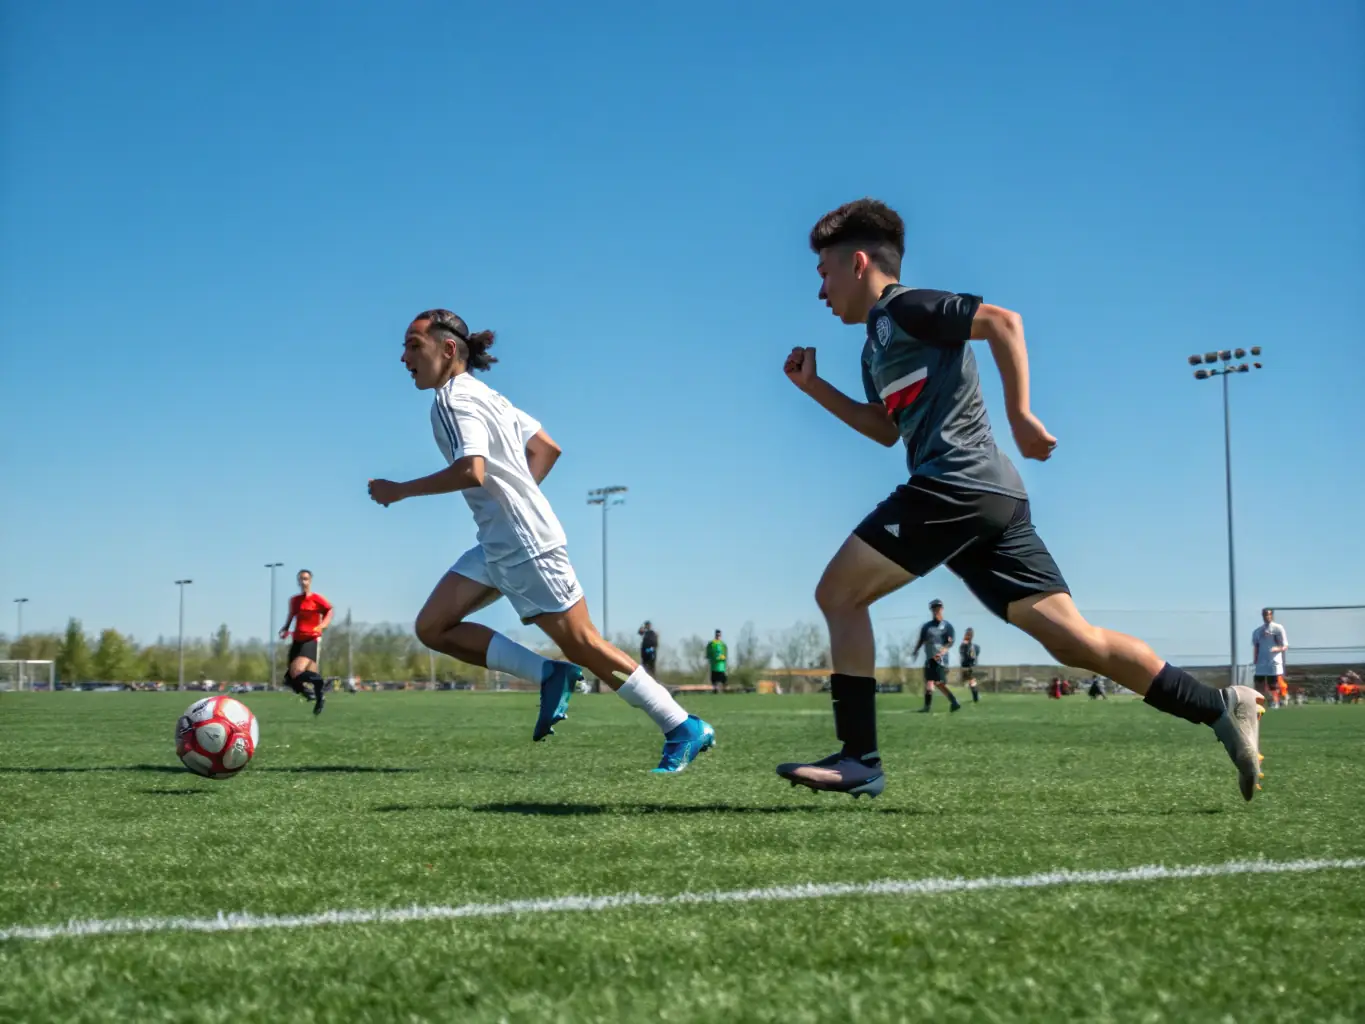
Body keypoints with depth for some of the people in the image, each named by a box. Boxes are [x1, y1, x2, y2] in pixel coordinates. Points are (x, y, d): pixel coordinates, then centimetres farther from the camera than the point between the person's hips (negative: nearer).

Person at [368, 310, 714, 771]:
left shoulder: (455, 397, -13)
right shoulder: (482, 394, 16)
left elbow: (472, 471, -29)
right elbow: (547, 447, 19)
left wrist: (400, 490, -19)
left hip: (526, 545, -10)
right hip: (498, 546, 10)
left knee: (583, 646, -5)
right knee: (432, 627, 2)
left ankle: (685, 729, 4)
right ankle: (549, 676, 2)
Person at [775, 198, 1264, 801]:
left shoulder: (901, 309, -1)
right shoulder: (877, 344, 27)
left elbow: (1002, 321, -12)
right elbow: (888, 429, 37)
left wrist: (1019, 415, -16)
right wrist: (814, 387, 28)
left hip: (955, 483, -10)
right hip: (990, 496, 10)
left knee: (837, 593, -4)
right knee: (1070, 636, 1)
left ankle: (858, 760, -7)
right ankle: (1219, 709, -6)